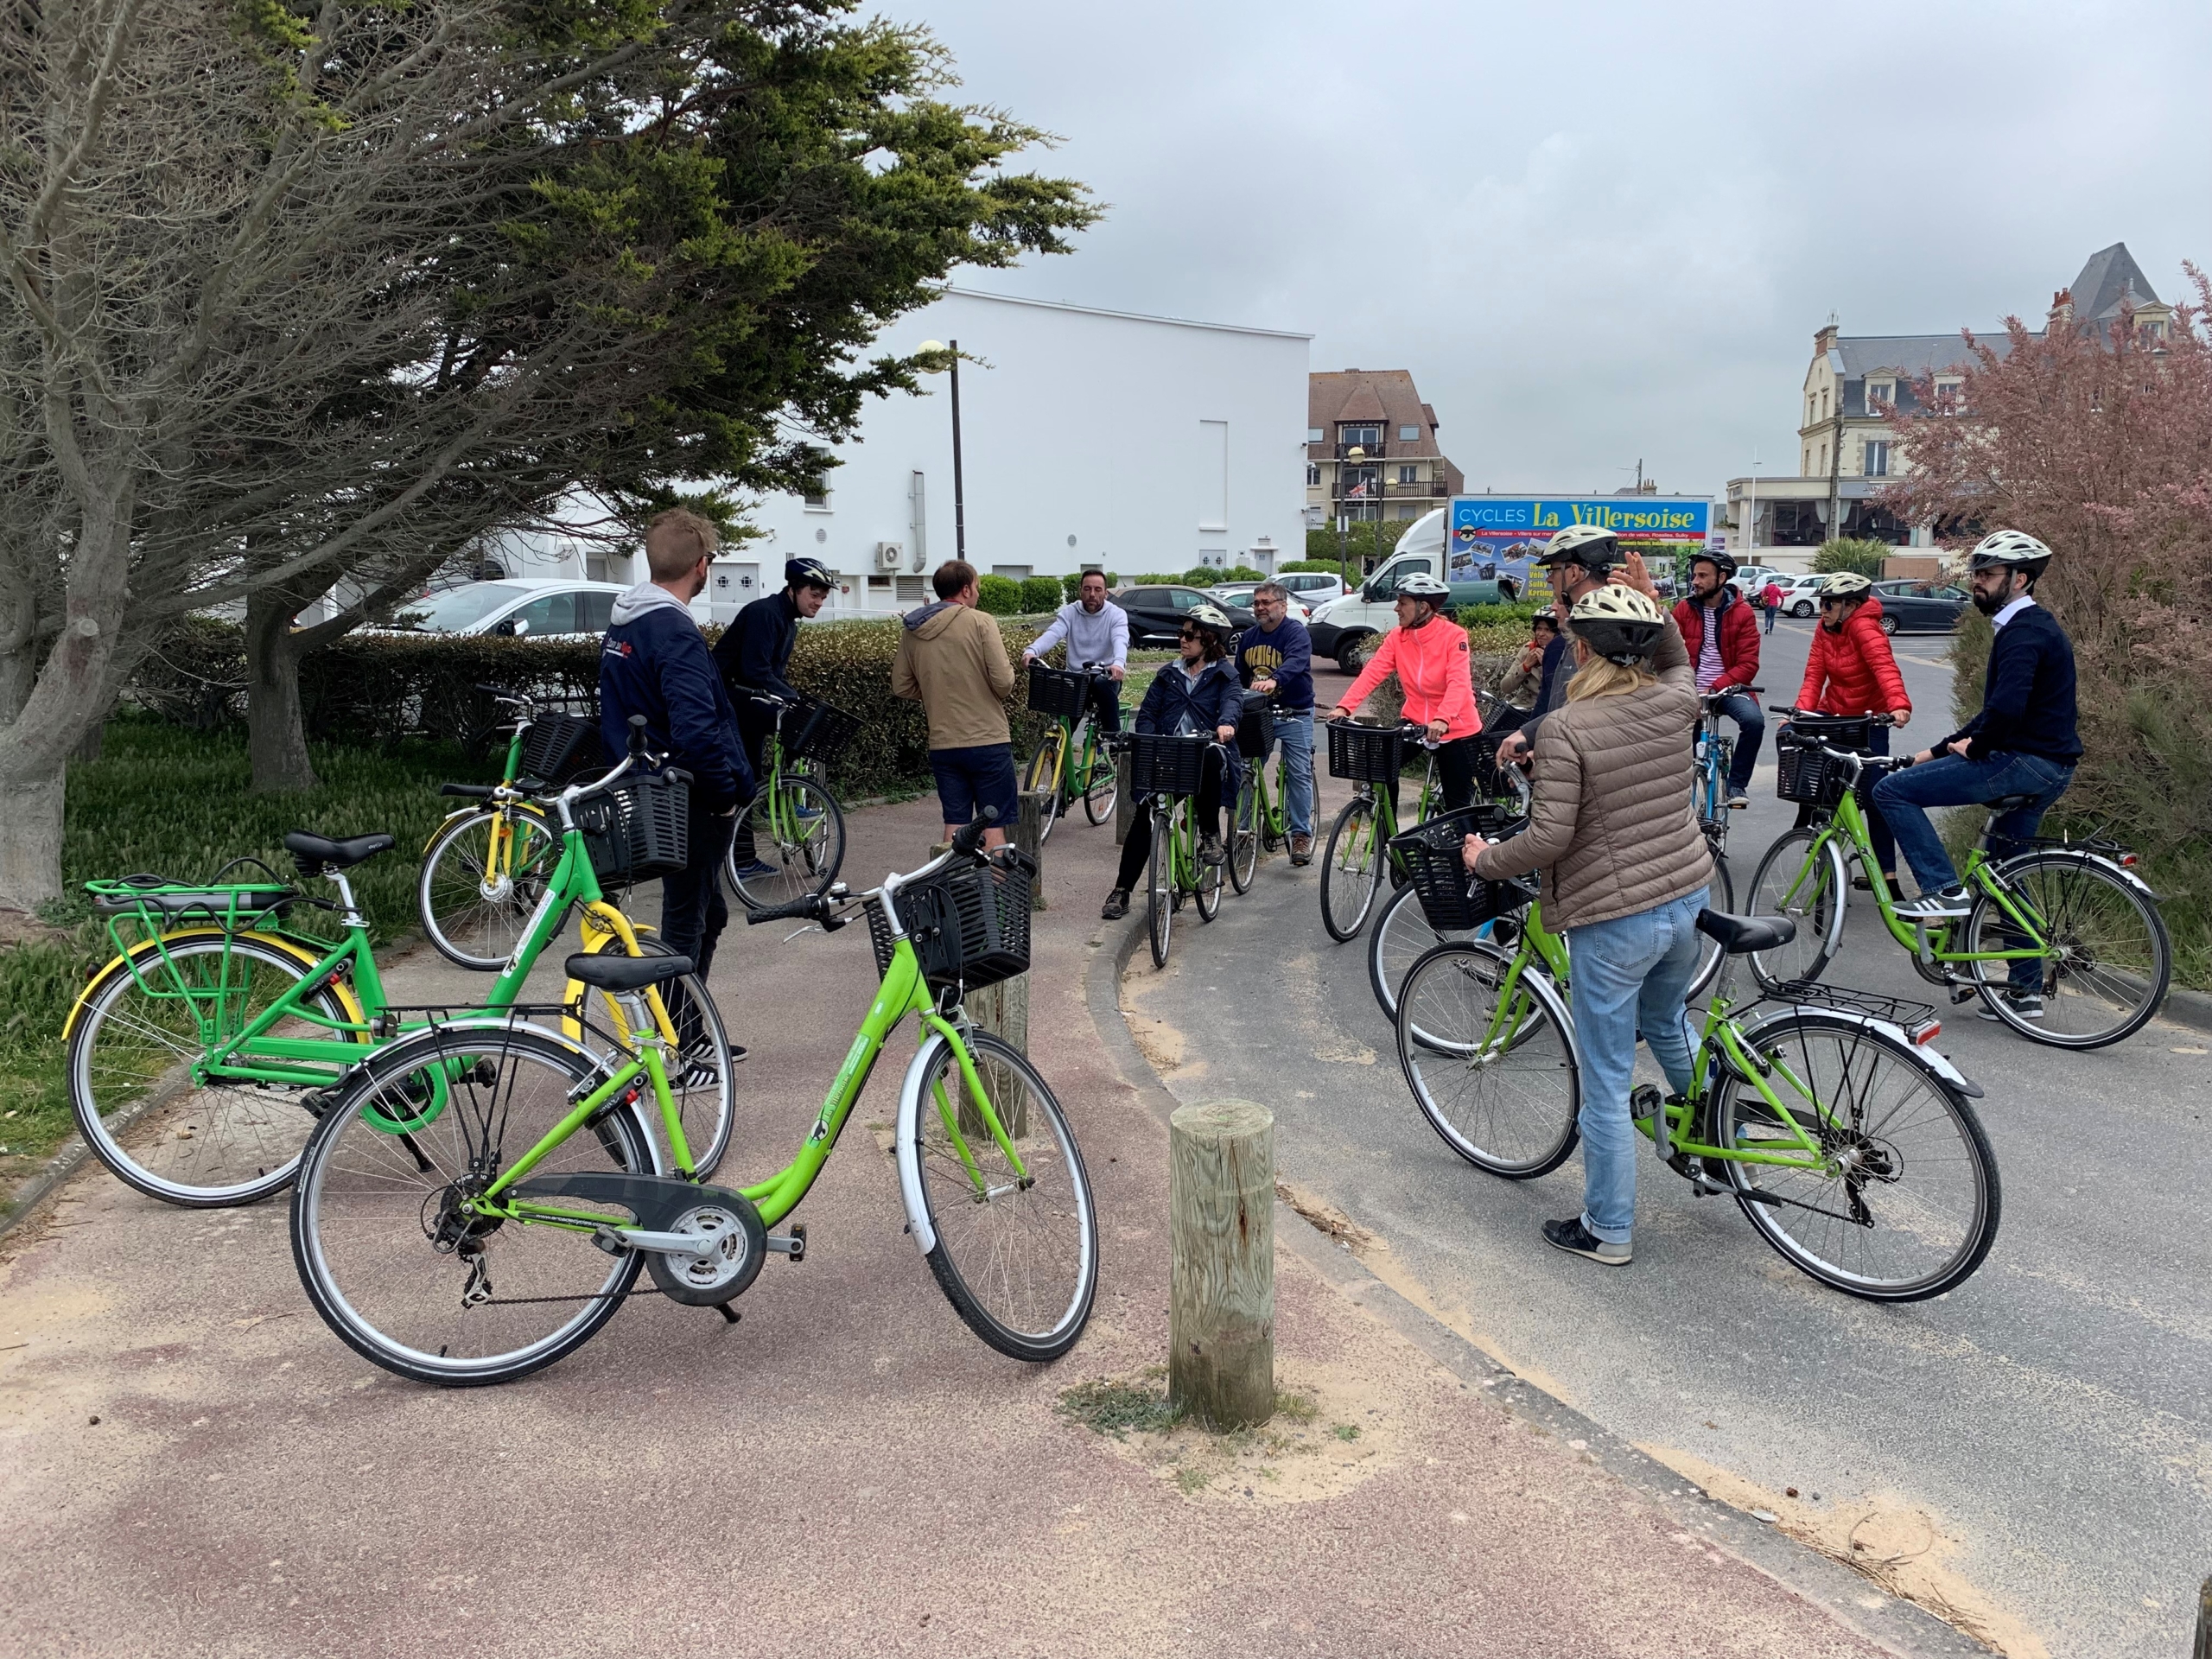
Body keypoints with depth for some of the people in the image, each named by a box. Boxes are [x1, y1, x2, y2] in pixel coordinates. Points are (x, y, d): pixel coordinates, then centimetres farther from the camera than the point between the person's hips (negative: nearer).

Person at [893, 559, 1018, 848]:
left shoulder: (911, 631, 6)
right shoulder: (980, 622, -10)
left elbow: (901, 688, 11)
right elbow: (1003, 682, -15)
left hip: (942, 745, 5)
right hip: (987, 741, -5)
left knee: (955, 824, 11)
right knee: (994, 824, 3)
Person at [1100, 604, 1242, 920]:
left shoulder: (1223, 675, 8)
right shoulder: (1168, 675, 19)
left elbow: (1233, 699, -13)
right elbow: (1147, 713, 11)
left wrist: (1226, 723, -38)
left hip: (1202, 754, -3)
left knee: (1210, 757, -40)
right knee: (1143, 817, -11)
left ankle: (1210, 834, -21)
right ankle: (1122, 891, -3)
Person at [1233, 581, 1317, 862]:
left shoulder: (1296, 632, -11)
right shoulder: (1248, 637, 10)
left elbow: (1295, 662, -31)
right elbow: (1239, 676, 17)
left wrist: (1274, 680, -49)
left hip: (1294, 714, -5)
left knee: (1300, 774, -5)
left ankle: (1301, 834, 2)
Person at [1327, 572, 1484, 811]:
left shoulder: (1454, 635, -17)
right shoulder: (1397, 637, -4)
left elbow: (1458, 683, -29)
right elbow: (1372, 672, -13)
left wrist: (1442, 720, -45)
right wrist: (1344, 706, -27)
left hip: (1456, 728, -4)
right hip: (1416, 722, 4)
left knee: (1458, 803, 3)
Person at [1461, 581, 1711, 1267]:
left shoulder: (1565, 730, -19)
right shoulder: (1677, 704, -1)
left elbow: (1548, 838, -21)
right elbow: (1679, 666, 26)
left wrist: (1484, 859, -4)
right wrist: (1653, 607, 19)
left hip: (1613, 920, -6)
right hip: (1688, 901, 7)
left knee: (1607, 1082, 7)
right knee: (1667, 1023, 34)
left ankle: (1608, 1230, 19)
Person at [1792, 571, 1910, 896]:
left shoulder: (1864, 627, -23)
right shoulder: (1825, 629, -2)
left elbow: (1885, 667, -38)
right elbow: (1814, 674, -6)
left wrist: (1899, 705, -54)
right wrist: (1801, 711, -22)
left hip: (1869, 718, -6)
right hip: (1833, 712, 6)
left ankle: (1887, 874, 6)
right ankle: (1808, 820, 0)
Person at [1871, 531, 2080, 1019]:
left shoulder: (2024, 631, -14)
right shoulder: (2030, 625, 20)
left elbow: (2006, 707, -30)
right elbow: (2000, 711, 26)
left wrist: (1974, 746, -11)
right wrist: (1939, 750, 20)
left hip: (2025, 761, -11)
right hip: (2046, 767, 11)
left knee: (1893, 791, -11)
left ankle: (1945, 890, -11)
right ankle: (2026, 991, 24)